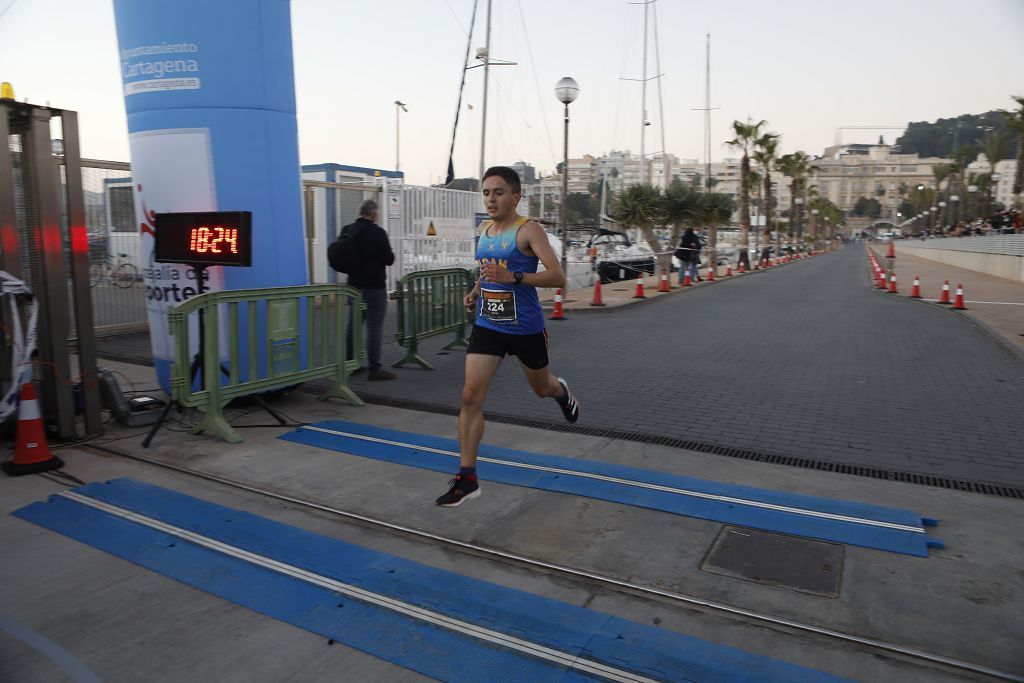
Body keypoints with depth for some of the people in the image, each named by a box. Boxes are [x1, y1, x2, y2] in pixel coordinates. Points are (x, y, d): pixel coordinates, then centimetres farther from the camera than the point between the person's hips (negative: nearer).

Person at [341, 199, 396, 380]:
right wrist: (389, 254, 6)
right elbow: (389, 259, -14)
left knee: (353, 325, 15)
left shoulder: (347, 230, 4)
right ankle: (374, 368, -2)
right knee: (375, 327, -3)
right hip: (374, 287, -7)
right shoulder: (377, 232, -15)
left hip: (354, 285, 7)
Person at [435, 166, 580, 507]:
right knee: (470, 396, -8)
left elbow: (558, 276, -22)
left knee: (541, 388, 18)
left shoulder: (528, 230, -13)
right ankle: (467, 478, -1)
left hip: (525, 328, -4)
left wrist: (513, 278, -33)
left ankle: (562, 391, 59)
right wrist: (476, 291, 7)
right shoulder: (484, 229, 7)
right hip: (487, 326, 5)